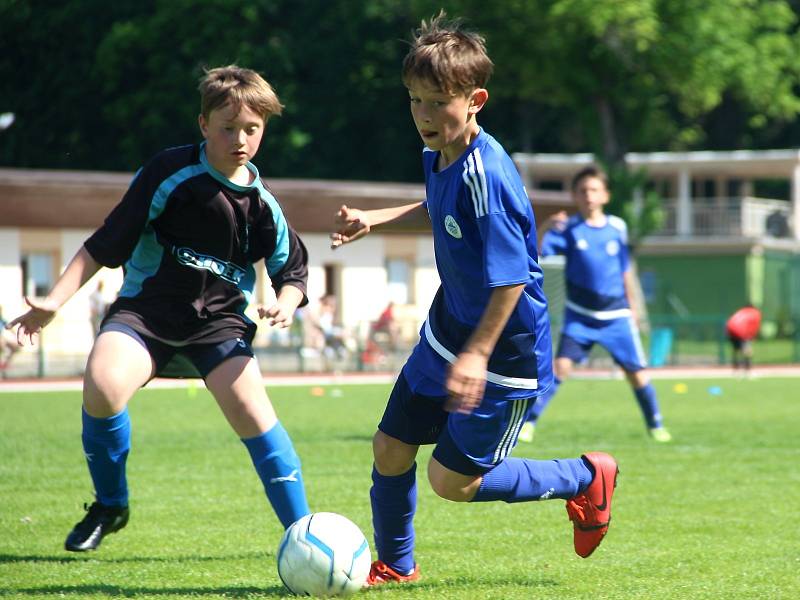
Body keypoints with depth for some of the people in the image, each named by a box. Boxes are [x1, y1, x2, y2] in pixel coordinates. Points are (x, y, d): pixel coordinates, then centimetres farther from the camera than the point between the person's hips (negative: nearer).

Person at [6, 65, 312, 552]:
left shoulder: (262, 204, 2)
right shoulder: (170, 173, -6)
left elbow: (294, 271, 15)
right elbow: (107, 243, -4)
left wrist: (285, 304, -9)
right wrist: (54, 301, -12)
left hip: (219, 320, 1)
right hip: (145, 310, -1)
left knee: (250, 407, -23)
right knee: (102, 383, -29)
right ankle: (110, 504, -1)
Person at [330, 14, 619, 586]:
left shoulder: (486, 174, -29)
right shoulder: (437, 155, -1)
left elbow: (511, 277, -29)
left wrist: (477, 353, -31)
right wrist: (376, 218, 22)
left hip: (505, 349, -8)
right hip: (446, 332, 8)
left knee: (453, 481, -2)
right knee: (390, 449, 11)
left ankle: (587, 478, 17)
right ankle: (394, 566, 34)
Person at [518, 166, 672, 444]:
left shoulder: (617, 228, 1)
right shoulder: (568, 229, -8)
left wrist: (631, 307, 17)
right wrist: (543, 229, -40)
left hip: (616, 316, 2)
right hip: (580, 315, -2)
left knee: (636, 371, 4)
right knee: (561, 366, -16)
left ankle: (656, 425, 23)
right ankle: (528, 422, -10)